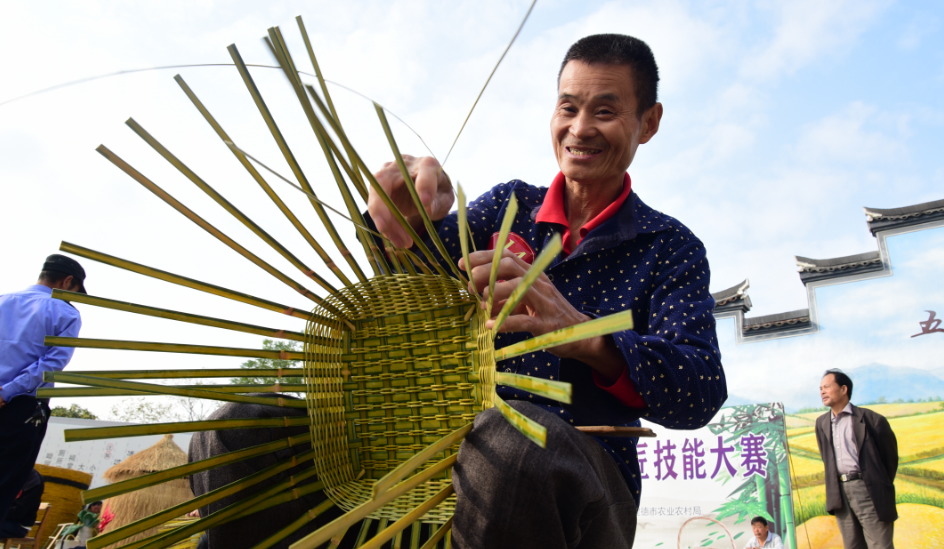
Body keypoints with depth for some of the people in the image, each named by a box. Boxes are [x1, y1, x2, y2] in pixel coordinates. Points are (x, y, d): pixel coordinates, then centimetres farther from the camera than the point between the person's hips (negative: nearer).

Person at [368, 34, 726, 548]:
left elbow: (701, 393, -11)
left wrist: (584, 337, -31)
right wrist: (406, 218, -28)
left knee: (516, 444, -39)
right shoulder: (510, 203, 13)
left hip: (582, 475, -1)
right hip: (459, 445, 2)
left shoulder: (672, 248, 4)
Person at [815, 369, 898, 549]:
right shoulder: (822, 423, 15)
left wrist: (882, 485, 10)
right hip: (839, 493, 5)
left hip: (867, 490, -5)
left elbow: (890, 455, 5)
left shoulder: (870, 419, -3)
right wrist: (834, 488, 14)